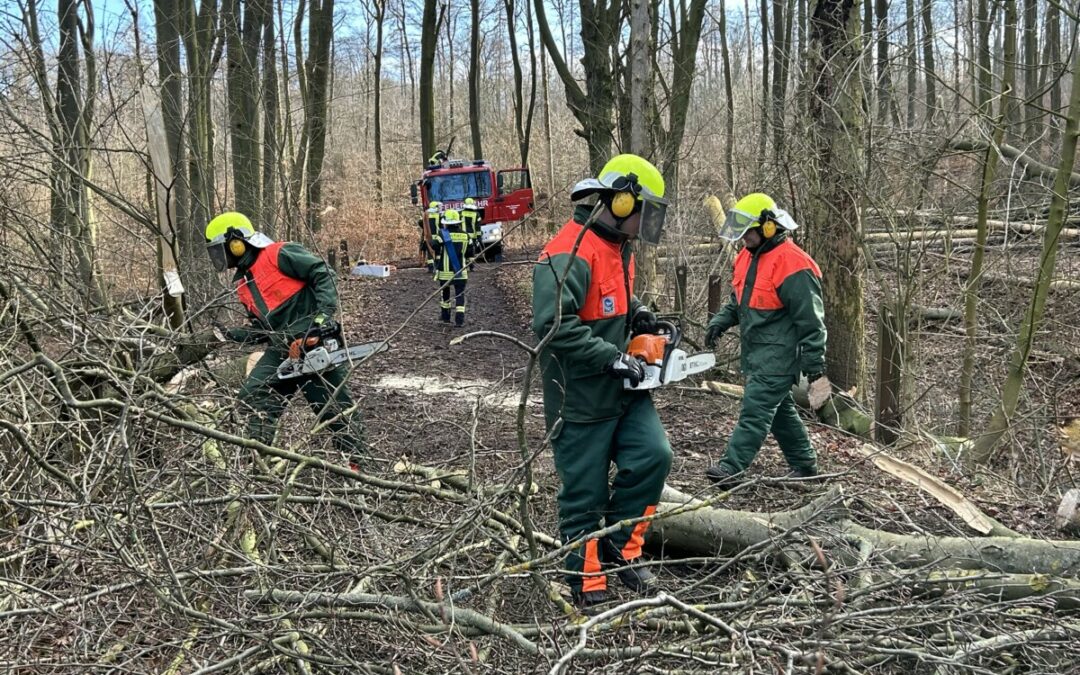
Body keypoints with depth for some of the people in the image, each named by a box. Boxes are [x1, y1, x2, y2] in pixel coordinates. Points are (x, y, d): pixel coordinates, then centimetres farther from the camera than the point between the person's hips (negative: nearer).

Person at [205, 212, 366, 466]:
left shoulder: (278, 255, -9)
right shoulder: (242, 282, 16)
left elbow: (323, 274, -13)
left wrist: (324, 312, -23)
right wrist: (233, 335, 5)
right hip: (281, 349, 8)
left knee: (335, 406, 0)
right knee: (253, 396, -5)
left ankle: (354, 462, 13)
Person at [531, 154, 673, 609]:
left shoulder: (618, 248, 11)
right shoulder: (570, 254, -21)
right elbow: (553, 325, -30)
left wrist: (637, 312, 9)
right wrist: (613, 357, -24)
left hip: (624, 390, 8)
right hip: (581, 399, -8)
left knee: (653, 455, -7)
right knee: (585, 496, 3)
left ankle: (618, 547, 11)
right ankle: (587, 586, 18)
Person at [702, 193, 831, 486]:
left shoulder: (792, 266, -19)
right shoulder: (748, 256, 9)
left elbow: (810, 321, -18)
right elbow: (738, 300, 24)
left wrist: (815, 369, -17)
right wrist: (720, 321, 4)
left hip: (778, 354, -10)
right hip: (756, 351, 10)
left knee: (756, 408, -13)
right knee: (779, 408, 17)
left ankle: (732, 468, -15)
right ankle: (804, 464, 29)